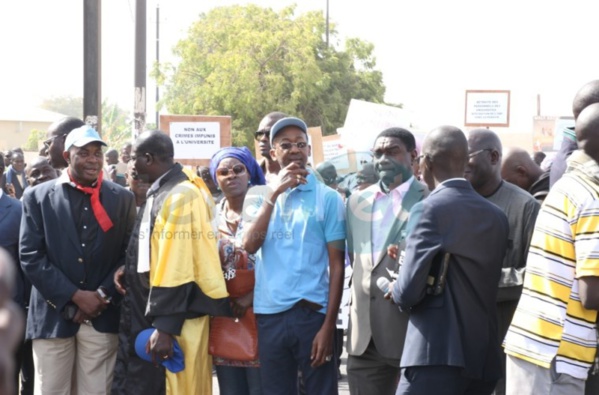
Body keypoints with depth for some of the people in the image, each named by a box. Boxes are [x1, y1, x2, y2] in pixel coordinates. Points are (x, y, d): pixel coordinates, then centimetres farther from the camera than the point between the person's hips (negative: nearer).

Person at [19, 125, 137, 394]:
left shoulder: (122, 198, 8)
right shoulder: (38, 197, 3)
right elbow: (30, 257, -4)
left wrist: (103, 295, -8)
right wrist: (75, 297, -10)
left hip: (102, 318, 1)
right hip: (53, 316, -1)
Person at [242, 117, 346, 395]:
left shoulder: (328, 198, 1)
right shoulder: (259, 197, 10)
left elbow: (337, 265, -2)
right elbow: (249, 245, -5)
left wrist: (328, 326, -9)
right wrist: (273, 194, -11)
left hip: (313, 313, -3)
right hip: (269, 315, 3)